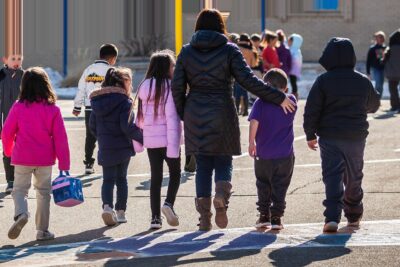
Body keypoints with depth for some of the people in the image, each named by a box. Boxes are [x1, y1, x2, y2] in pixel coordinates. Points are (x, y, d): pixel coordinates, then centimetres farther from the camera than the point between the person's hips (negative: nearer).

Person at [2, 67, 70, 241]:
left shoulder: (18, 107, -6)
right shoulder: (53, 109, -5)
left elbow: (7, 133, -1)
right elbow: (60, 138, -6)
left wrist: (8, 150, 20)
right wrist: (64, 165, -1)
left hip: (22, 158, -1)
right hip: (45, 159, 1)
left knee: (20, 189, 9)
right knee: (43, 192, 14)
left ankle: (21, 213, -22)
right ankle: (42, 230, 14)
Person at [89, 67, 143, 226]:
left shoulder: (98, 101, 6)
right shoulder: (124, 101, -13)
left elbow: (92, 126, 10)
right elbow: (127, 126, -20)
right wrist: (142, 138, -9)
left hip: (105, 149, 3)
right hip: (123, 147, -3)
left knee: (108, 179, 7)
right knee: (121, 179, 12)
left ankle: (107, 206, -17)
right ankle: (121, 212, 15)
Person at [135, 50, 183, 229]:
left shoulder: (144, 87, 6)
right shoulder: (169, 87, -13)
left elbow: (140, 117, 10)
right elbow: (172, 117, -18)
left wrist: (138, 140, 16)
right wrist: (174, 146, -20)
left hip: (150, 139, 5)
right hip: (167, 138, -5)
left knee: (156, 176, 10)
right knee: (175, 173, 13)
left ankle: (155, 217, 6)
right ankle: (169, 203, -9)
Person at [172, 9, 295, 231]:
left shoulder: (186, 52, 5)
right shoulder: (229, 50, -2)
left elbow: (177, 87, 1)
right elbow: (249, 81, -10)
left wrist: (182, 115, 12)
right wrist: (279, 98, -7)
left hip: (195, 116, 2)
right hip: (222, 116, -2)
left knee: (203, 166, 9)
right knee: (224, 162, 10)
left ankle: (205, 218, 5)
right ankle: (222, 196, -20)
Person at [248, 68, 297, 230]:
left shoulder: (261, 103, -6)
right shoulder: (291, 101, -1)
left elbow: (254, 121, -18)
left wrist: (251, 142, -14)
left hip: (263, 155, 0)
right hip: (285, 155, 1)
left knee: (263, 186, 14)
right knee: (280, 187, 6)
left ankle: (264, 215, 15)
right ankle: (276, 217, 1)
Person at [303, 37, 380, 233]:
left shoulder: (323, 81, -8)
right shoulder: (363, 81, 2)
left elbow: (312, 110, -8)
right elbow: (374, 105, 18)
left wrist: (310, 134, 1)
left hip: (330, 137, -3)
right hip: (356, 137, 3)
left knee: (332, 176, -4)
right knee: (354, 177, 18)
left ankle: (332, 217, -19)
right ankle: (354, 215, 30)